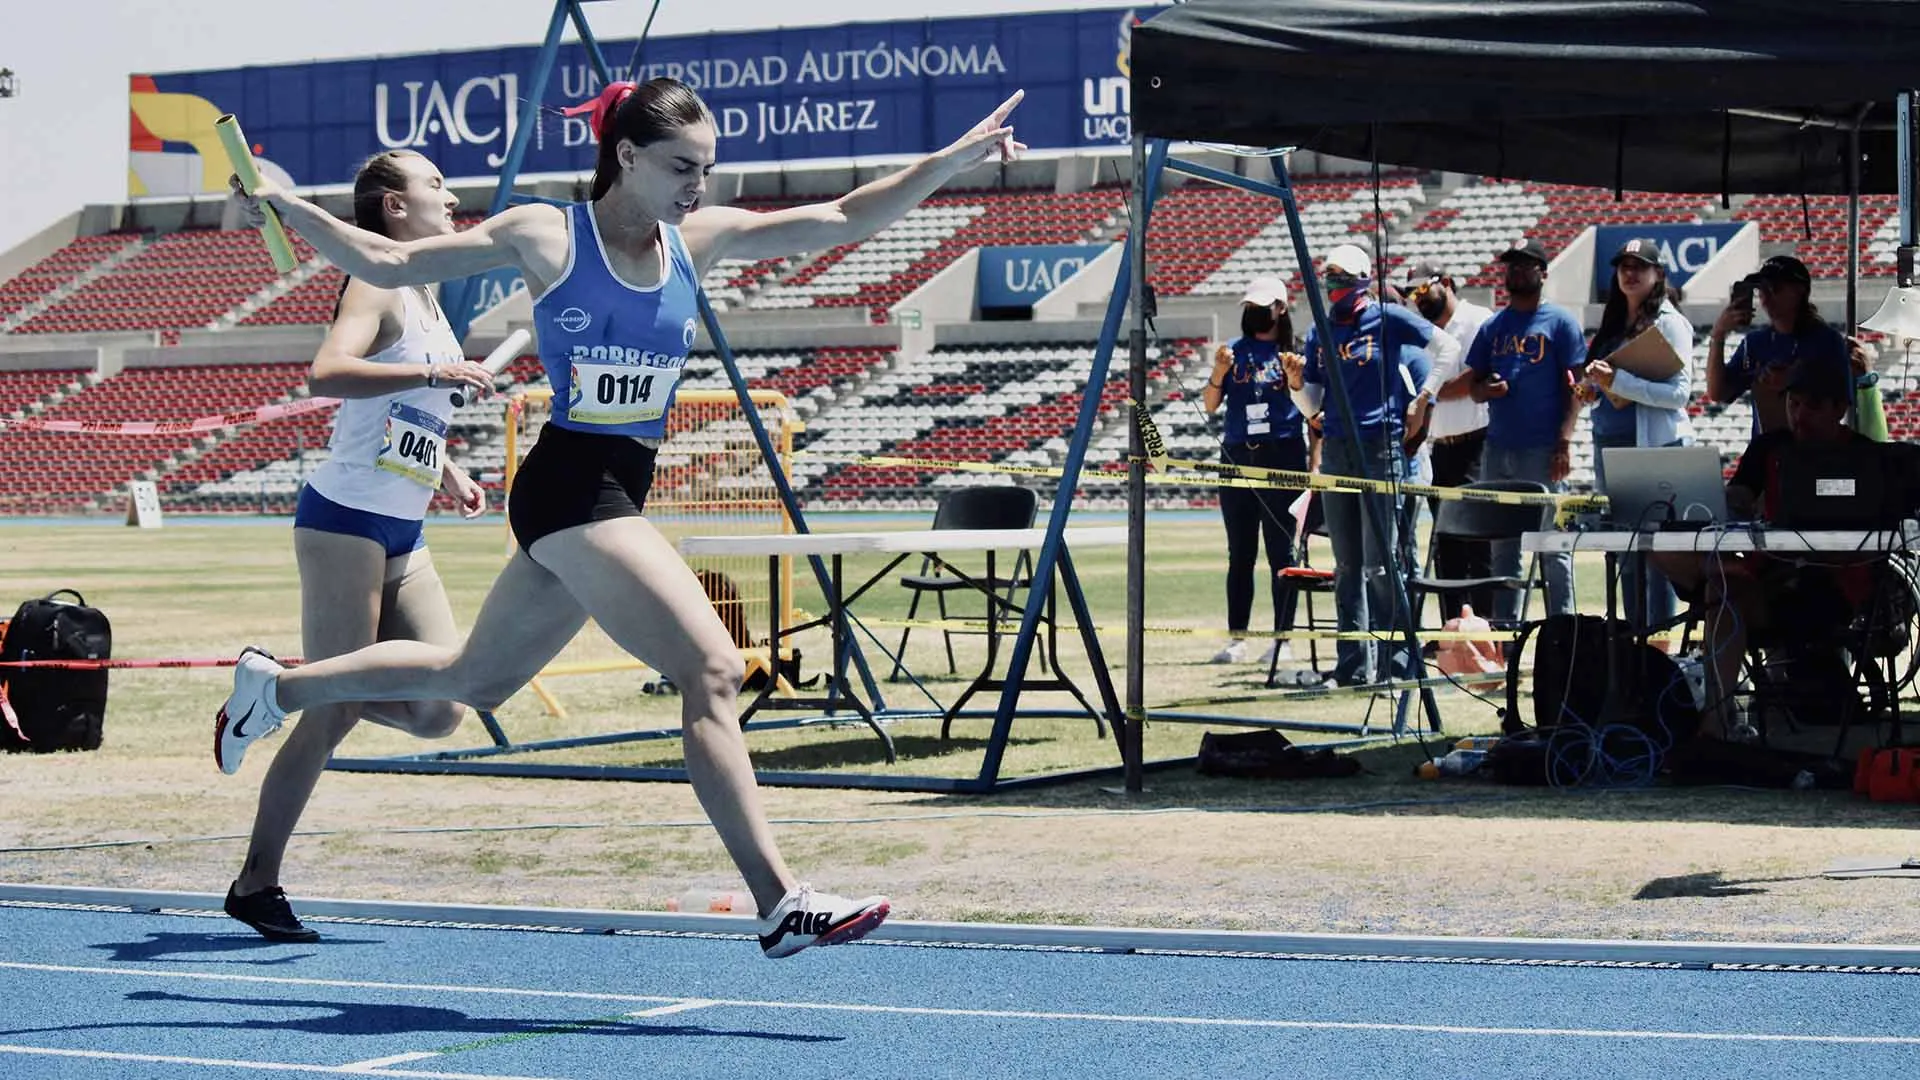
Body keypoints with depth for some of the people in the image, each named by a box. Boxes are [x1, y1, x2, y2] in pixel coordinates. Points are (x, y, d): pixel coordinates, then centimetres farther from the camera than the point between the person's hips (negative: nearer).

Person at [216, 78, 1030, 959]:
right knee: (712, 669, -18)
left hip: (619, 493, 8)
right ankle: (779, 903, -18)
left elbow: (842, 221, 5)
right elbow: (388, 264, -1)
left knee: (474, 680, 21)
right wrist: (285, 205, -9)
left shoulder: (701, 238, 7)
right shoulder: (545, 236, -7)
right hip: (569, 485, -8)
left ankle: (275, 685, 40)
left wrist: (950, 161, -4)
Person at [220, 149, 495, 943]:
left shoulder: (427, 294, 16)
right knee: (334, 715, -6)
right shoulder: (377, 285, -10)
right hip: (346, 520, -8)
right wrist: (437, 372, -30)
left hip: (405, 535, 8)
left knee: (439, 712, 0)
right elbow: (327, 373, -29)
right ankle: (255, 884, 5)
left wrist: (448, 471, 15)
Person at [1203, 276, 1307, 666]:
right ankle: (1237, 638, 9)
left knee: (1282, 552, -2)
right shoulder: (1234, 350, 11)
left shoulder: (1293, 351, 3)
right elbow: (1210, 405, 9)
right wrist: (1218, 374, -9)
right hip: (1237, 456, 3)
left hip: (1282, 455, -3)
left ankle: (1282, 638, 1)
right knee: (1240, 553, 6)